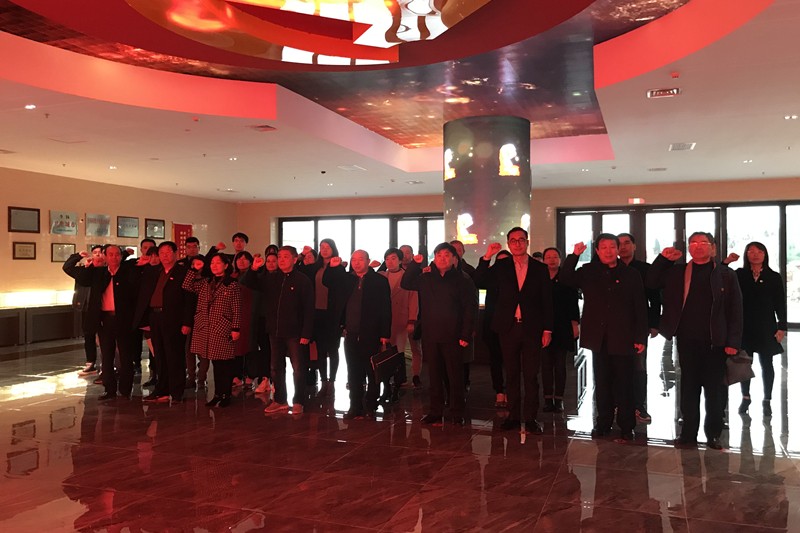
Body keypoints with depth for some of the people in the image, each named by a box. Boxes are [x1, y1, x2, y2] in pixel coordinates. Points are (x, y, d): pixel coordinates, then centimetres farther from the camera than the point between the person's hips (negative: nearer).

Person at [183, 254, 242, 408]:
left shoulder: (232, 285, -3)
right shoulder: (205, 283, 14)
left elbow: (237, 309, -5)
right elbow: (187, 286, 4)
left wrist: (236, 328, -11)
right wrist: (194, 269, 0)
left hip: (223, 330, -5)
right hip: (206, 329, 5)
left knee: (225, 364, 0)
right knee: (215, 363, 12)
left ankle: (226, 395, 11)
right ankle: (217, 394, 21)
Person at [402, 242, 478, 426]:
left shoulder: (463, 280, -1)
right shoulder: (425, 278, 11)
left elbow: (471, 309, -5)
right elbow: (405, 284, 15)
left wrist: (466, 335, -12)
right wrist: (414, 265, 3)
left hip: (452, 337, -4)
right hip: (430, 336, 4)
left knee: (455, 376, 2)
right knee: (435, 375, 11)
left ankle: (457, 415, 12)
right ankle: (435, 413, 19)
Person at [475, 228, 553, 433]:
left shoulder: (540, 268, 3)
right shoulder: (501, 267, 7)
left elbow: (547, 301, 2)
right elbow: (480, 283, -3)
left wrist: (547, 330, -3)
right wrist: (487, 257, -10)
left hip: (532, 329, -1)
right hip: (508, 328, 1)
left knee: (531, 375, 3)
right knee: (511, 375, 8)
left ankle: (530, 418, 11)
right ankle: (513, 416, 17)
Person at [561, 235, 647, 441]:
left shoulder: (631, 275, 1)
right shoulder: (588, 272, 6)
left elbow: (640, 309, 0)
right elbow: (565, 279, -5)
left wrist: (640, 338, -5)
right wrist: (574, 256, -14)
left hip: (623, 339, -2)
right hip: (599, 339, 2)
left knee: (624, 384, 4)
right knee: (602, 384, 11)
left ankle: (626, 426, 14)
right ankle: (603, 423, 22)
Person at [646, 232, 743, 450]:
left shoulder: (726, 275, 0)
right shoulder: (677, 272, 7)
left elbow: (735, 311, -1)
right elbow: (650, 283, 7)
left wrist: (733, 341, -8)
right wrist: (663, 259, -3)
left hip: (715, 342, -2)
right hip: (687, 341, 2)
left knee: (715, 390, 8)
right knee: (688, 388, 9)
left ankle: (714, 434, 20)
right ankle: (689, 432, 18)